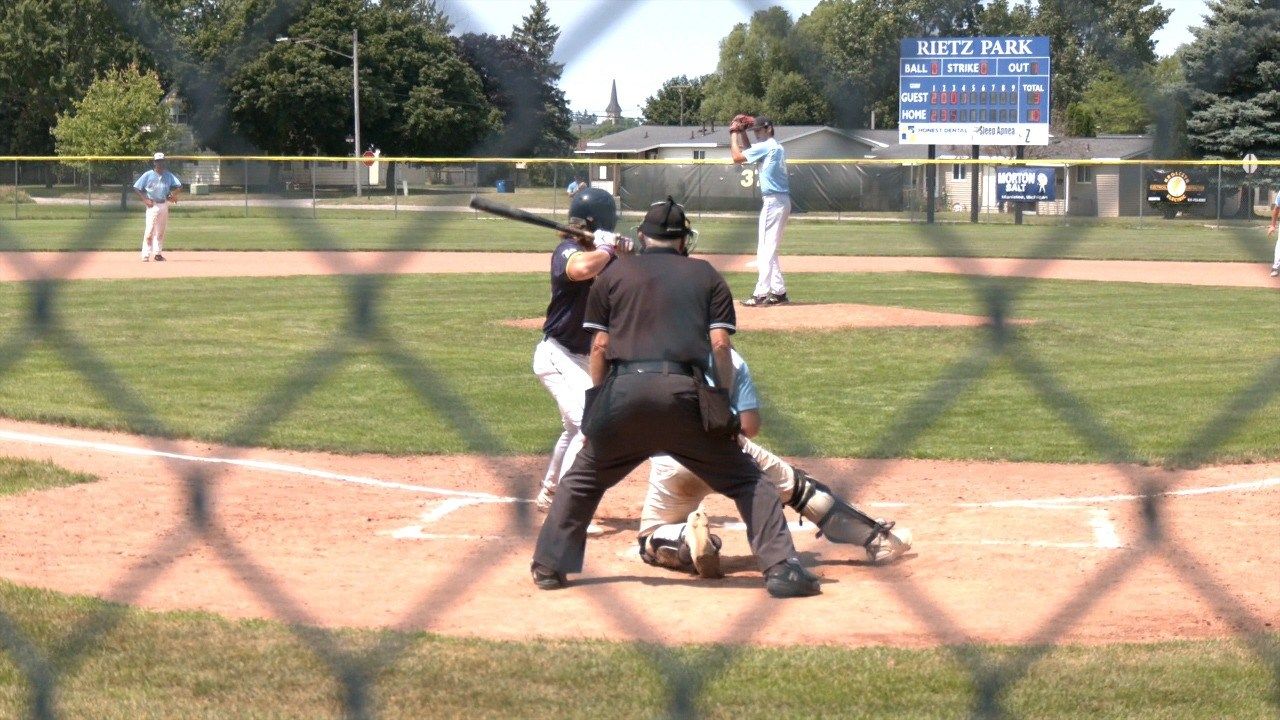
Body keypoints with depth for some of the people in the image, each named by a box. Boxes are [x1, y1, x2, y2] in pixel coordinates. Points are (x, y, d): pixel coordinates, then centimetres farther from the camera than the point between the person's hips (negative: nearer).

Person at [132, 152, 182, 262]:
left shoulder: (168, 175, 7)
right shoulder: (148, 175, -4)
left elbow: (178, 186, 7)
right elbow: (136, 188, -2)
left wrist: (173, 194, -11)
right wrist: (145, 200, -12)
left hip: (164, 205, 5)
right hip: (152, 205, -5)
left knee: (160, 231, 11)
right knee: (149, 231, -10)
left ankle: (157, 253, 20)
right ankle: (146, 255, -9)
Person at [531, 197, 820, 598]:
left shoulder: (613, 275, 18)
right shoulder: (706, 275, 18)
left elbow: (600, 345, 11)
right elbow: (720, 344, 6)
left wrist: (598, 405, 17)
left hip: (623, 389, 1)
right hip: (684, 392, -1)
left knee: (583, 479, 22)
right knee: (745, 481, 8)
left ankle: (549, 566, 20)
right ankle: (781, 569, -5)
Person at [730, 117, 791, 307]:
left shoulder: (766, 146, -11)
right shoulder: (777, 147, 19)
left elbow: (737, 157, -11)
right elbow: (749, 152, 30)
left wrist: (734, 135, 1)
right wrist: (742, 133, 20)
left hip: (773, 201, -10)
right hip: (781, 201, 10)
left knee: (766, 249, -11)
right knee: (768, 248, 16)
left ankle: (761, 294, -15)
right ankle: (779, 292, 17)